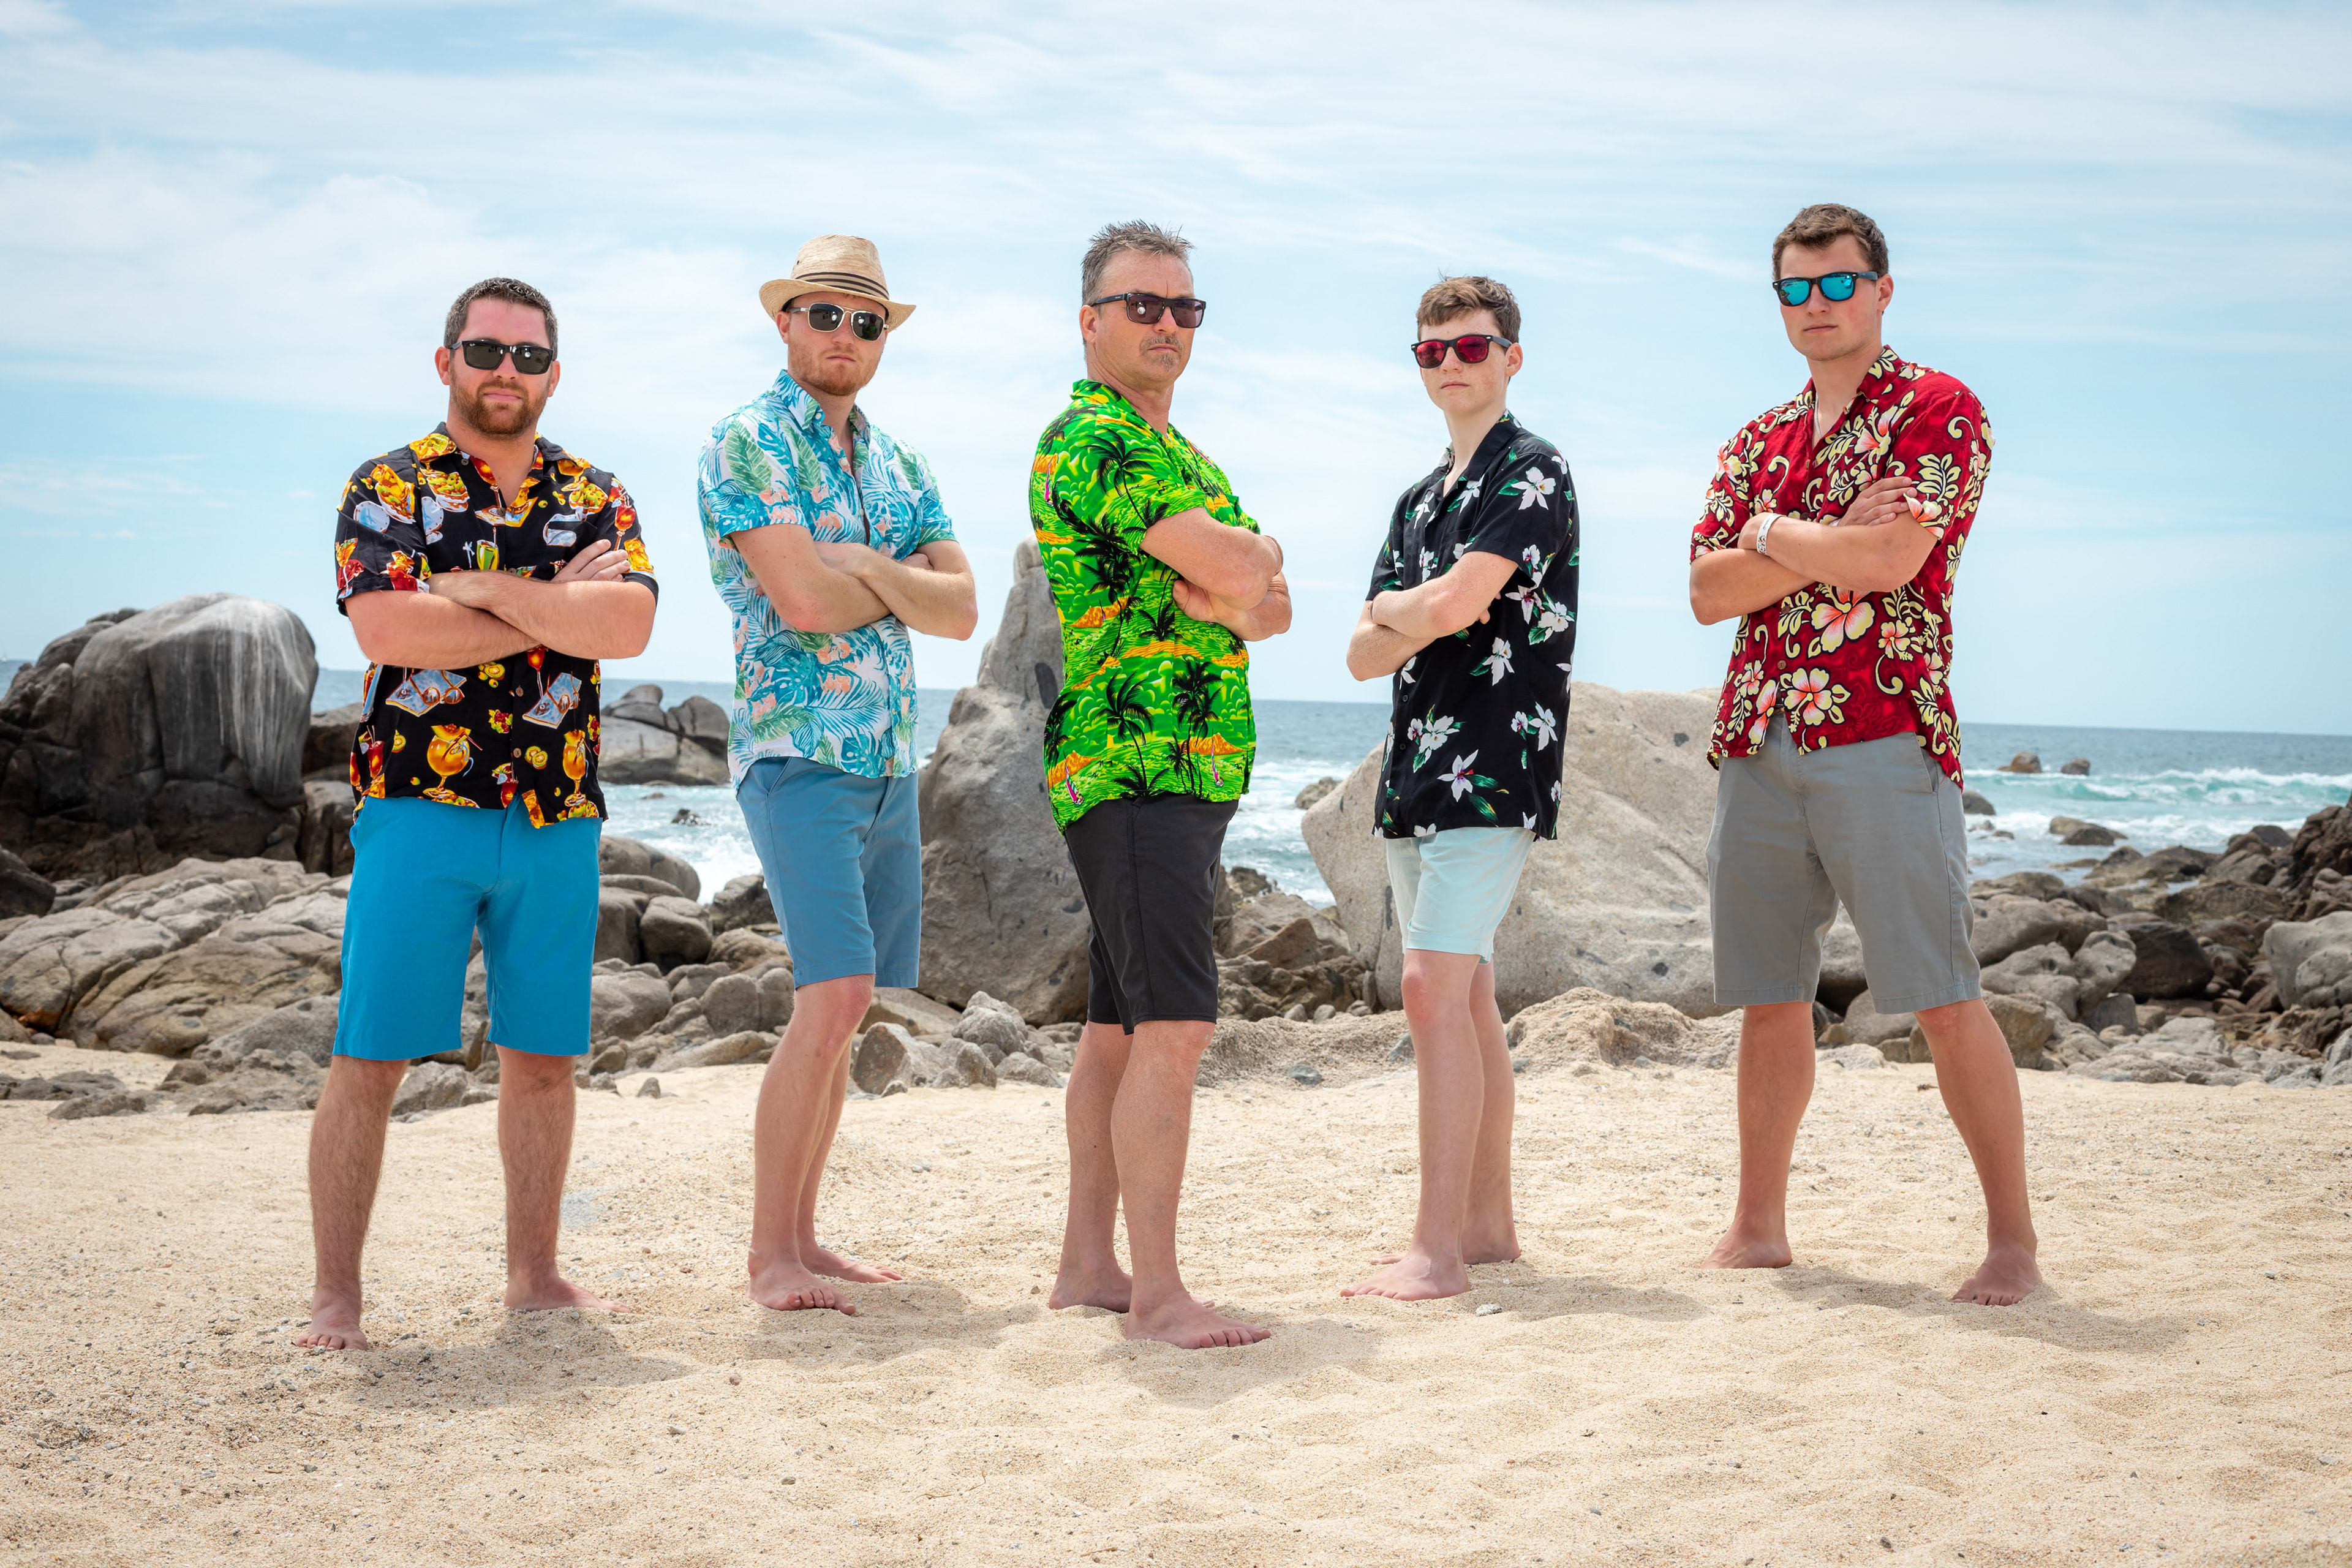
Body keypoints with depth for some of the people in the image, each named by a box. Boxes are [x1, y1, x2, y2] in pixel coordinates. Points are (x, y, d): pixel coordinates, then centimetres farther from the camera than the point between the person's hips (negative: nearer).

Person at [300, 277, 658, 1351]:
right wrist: (558, 610, -9)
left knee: (543, 1054, 9)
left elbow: (629, 627, -7)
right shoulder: (388, 487, 2)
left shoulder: (595, 499, 11)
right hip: (419, 806, -3)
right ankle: (334, 1295, 5)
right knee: (371, 1057, -3)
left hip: (557, 817, 3)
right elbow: (386, 629, -15)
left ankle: (534, 1274, 21)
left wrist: (484, 588, -13)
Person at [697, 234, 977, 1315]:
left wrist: (865, 570, -11)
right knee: (834, 997, -16)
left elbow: (963, 609, 6)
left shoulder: (896, 464, 17)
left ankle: (802, 1236, 16)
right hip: (798, 753, -7)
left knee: (840, 1009, 9)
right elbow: (803, 599, -18)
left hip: (890, 760, 7)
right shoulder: (746, 444, -5)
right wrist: (904, 584, -1)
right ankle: (769, 1257, -9)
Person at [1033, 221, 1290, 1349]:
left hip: (1192, 770, 10)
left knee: (1120, 1026, 12)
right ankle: (1156, 1293, -11)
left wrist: (1232, 596, -5)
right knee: (1173, 1025, -14)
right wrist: (1251, 555, 3)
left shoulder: (1178, 453, 22)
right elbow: (1238, 565, -19)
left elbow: (1277, 604, 15)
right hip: (1134, 764, -10)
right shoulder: (1090, 440, -9)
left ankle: (1088, 1266, 18)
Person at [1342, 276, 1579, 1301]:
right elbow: (1366, 656, 12)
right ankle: (1487, 1225, 17)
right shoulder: (1418, 501, 20)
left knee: (1436, 988, -16)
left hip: (1493, 767, -9)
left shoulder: (1531, 474, -6)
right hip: (1418, 774, 9)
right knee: (1463, 996, 10)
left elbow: (1450, 605, -18)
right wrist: (1419, 622, -8)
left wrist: (1391, 607, 2)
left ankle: (1437, 1250, -16)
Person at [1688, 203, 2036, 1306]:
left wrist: (1772, 532, 0)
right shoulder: (1758, 441, 19)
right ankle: (1758, 1227, 20)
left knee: (1941, 996, -6)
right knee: (1768, 997, 10)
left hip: (1883, 739, -6)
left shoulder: (1939, 411, 0)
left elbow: (1890, 562, -15)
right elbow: (1709, 592, 7)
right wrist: (1834, 538, -5)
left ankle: (2013, 1241, 1)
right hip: (1759, 744, 6)